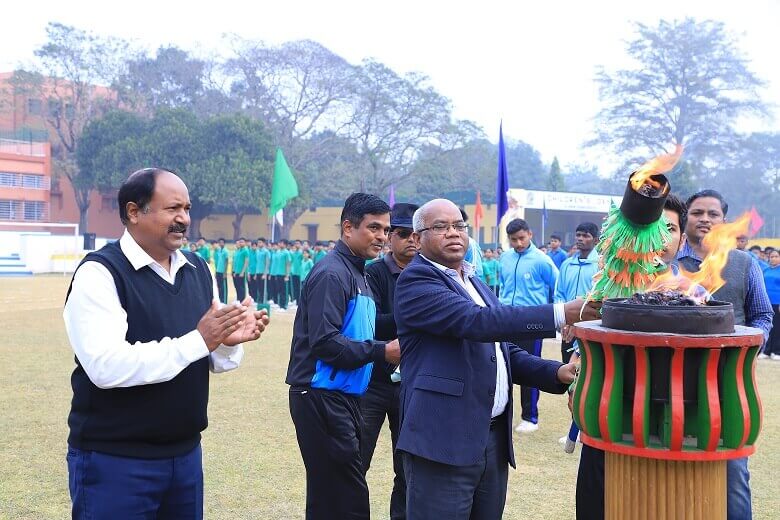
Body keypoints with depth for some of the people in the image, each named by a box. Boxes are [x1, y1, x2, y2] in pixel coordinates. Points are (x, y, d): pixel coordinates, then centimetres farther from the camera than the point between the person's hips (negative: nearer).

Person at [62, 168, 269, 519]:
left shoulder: (199, 270, 7)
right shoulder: (99, 273, -14)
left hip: (186, 451, 6)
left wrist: (229, 341, -13)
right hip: (114, 459, -6)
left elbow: (215, 361, 10)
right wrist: (197, 341, -24)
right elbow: (106, 366, -26)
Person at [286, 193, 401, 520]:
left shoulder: (358, 274, 16)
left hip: (344, 396, 9)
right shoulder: (332, 273, -13)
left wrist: (386, 349, 5)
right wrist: (381, 351, -18)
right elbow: (324, 342, -22)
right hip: (323, 397, -9)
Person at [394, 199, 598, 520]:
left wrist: (557, 373, 2)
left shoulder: (475, 283, 19)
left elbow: (503, 351, 20)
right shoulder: (416, 279, -8)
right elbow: (477, 322, -22)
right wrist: (561, 314, -26)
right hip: (444, 441, -8)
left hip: (494, 437, 8)